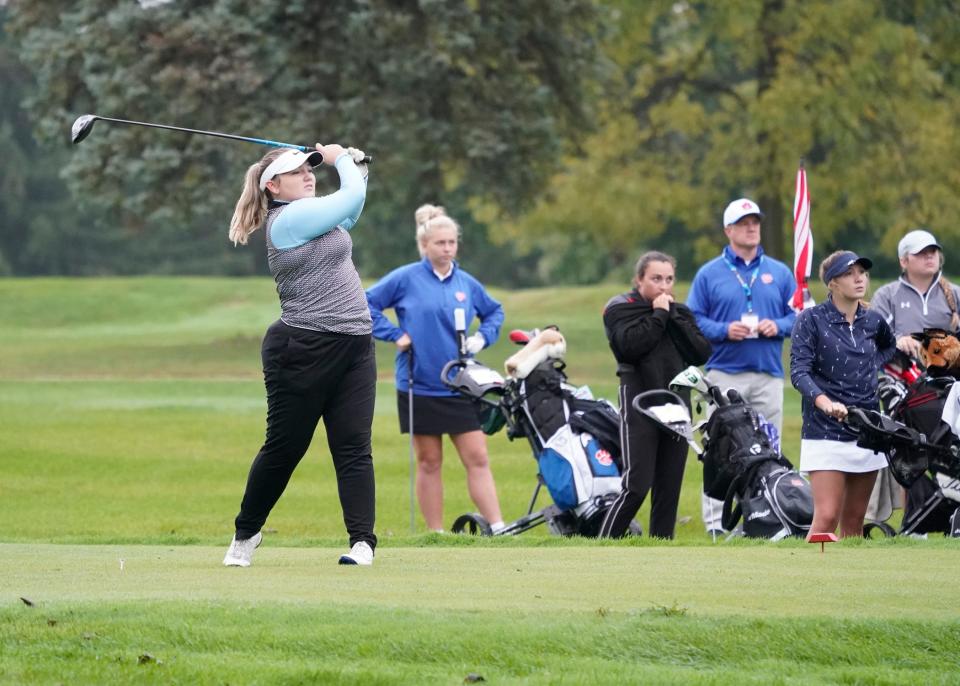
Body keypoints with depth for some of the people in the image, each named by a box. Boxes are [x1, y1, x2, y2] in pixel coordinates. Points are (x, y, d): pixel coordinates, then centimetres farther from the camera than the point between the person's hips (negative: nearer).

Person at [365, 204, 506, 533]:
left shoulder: (467, 284, 7)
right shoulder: (406, 279, -4)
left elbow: (495, 311, 24)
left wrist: (483, 337, 6)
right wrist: (394, 334, -8)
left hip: (459, 388, 2)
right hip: (420, 387, -2)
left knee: (477, 458, -3)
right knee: (429, 462, 5)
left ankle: (498, 529, -5)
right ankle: (436, 533, 10)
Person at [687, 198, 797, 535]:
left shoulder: (779, 273, 12)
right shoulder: (709, 274, 6)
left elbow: (798, 315, 12)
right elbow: (693, 319, 2)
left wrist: (778, 326, -9)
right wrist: (724, 330, -13)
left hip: (769, 374, 2)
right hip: (724, 372, -2)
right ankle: (715, 519, -5)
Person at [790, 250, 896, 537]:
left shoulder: (873, 320, 9)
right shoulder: (812, 320, -6)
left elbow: (889, 346, 33)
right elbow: (799, 371, -16)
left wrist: (873, 368, 13)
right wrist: (824, 402, -33)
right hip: (825, 432, -5)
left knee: (854, 520, 8)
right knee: (827, 518, -14)